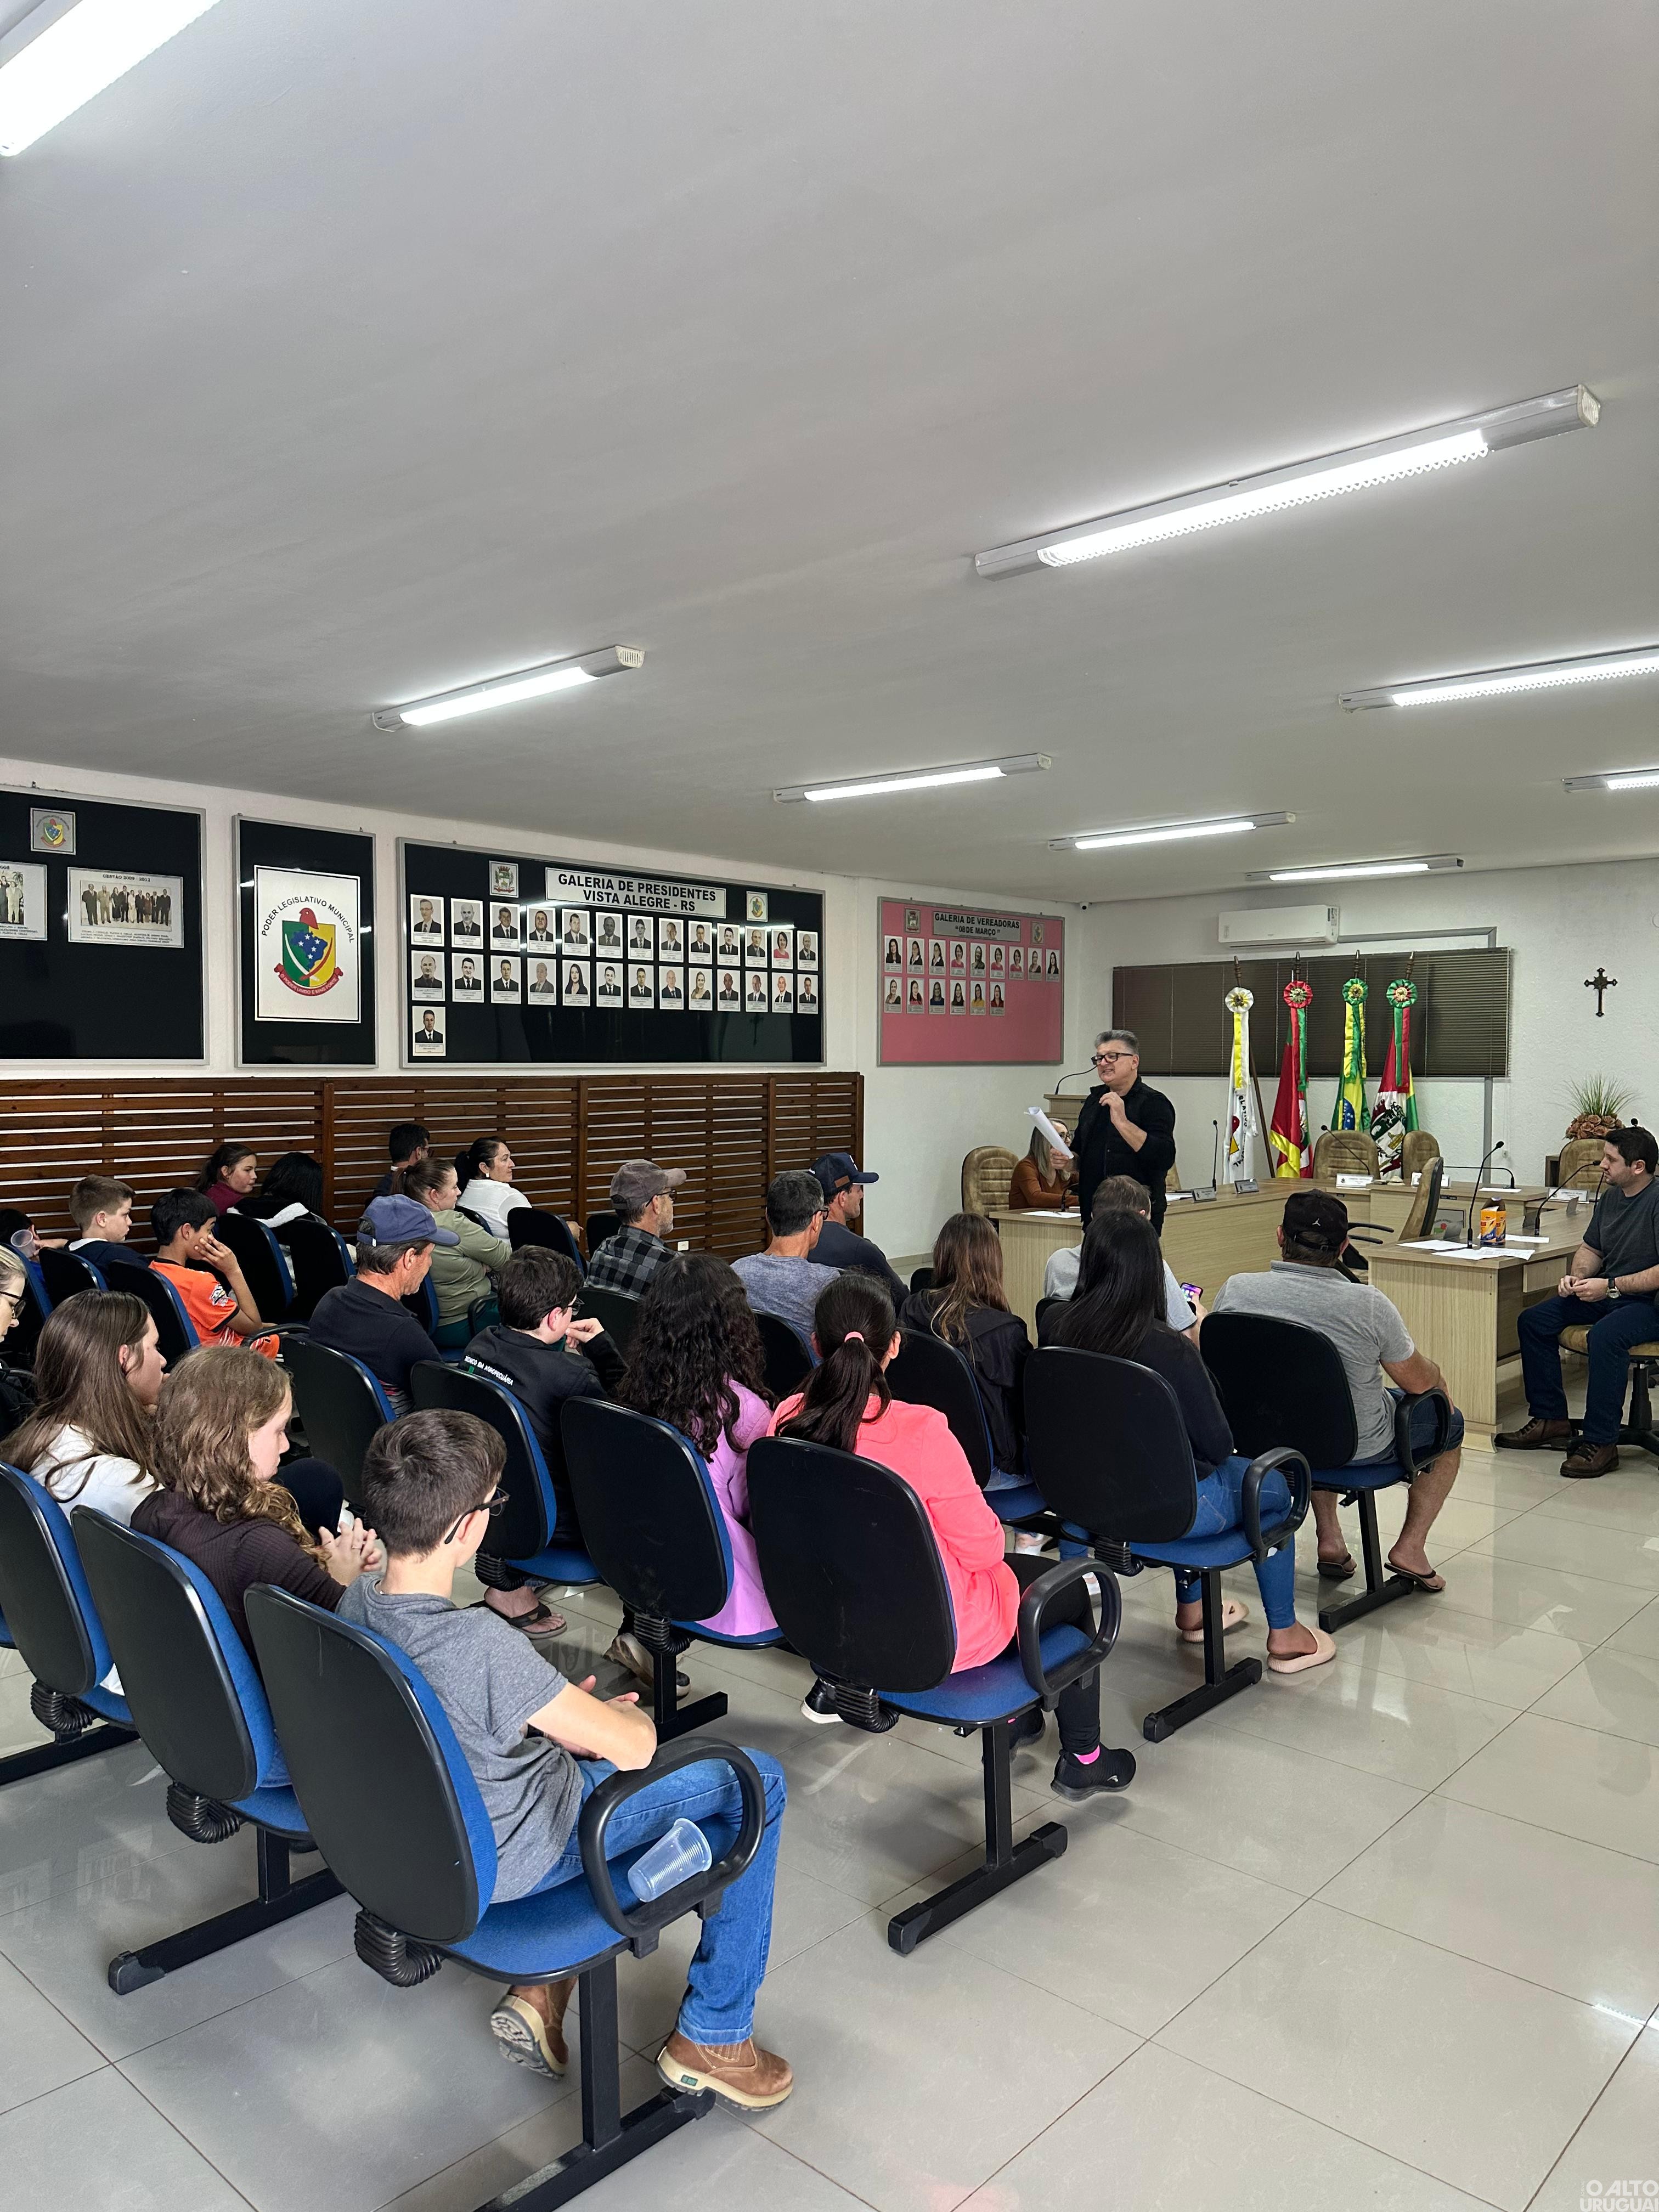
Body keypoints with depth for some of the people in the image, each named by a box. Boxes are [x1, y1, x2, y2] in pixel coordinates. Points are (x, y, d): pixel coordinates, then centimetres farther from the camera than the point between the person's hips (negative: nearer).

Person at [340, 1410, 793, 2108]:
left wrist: (557, 1713, 0)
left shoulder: (358, 1601, -11)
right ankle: (713, 2036, 16)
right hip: (509, 1861, -7)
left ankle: (542, 1986, 24)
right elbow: (634, 1747, -27)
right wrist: (620, 1717, -4)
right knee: (755, 1780, 5)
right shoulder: (477, 1644, -35)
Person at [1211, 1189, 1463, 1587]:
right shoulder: (1368, 1305, -25)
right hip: (1360, 1448, -3)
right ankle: (1410, 1548, 23)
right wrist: (1438, 1376, 14)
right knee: (1449, 1420, 25)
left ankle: (1329, 1540, 35)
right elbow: (1419, 1382, -11)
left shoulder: (1235, 1290, -17)